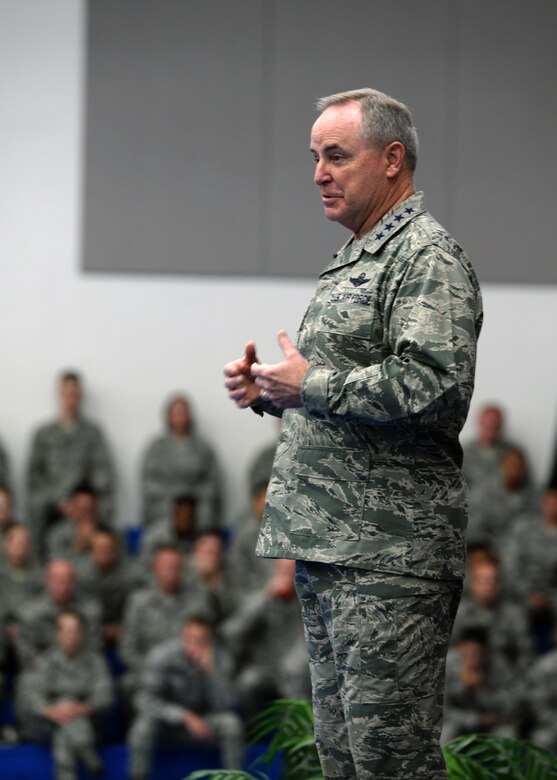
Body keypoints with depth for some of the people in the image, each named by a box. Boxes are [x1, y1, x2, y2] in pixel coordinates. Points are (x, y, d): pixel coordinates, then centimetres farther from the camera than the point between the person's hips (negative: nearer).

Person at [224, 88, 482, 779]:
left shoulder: (427, 256, -9)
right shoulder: (354, 260, 21)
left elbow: (432, 388, -23)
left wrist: (309, 384, -15)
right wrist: (268, 391, 12)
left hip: (388, 560, -10)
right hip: (324, 550, 10)